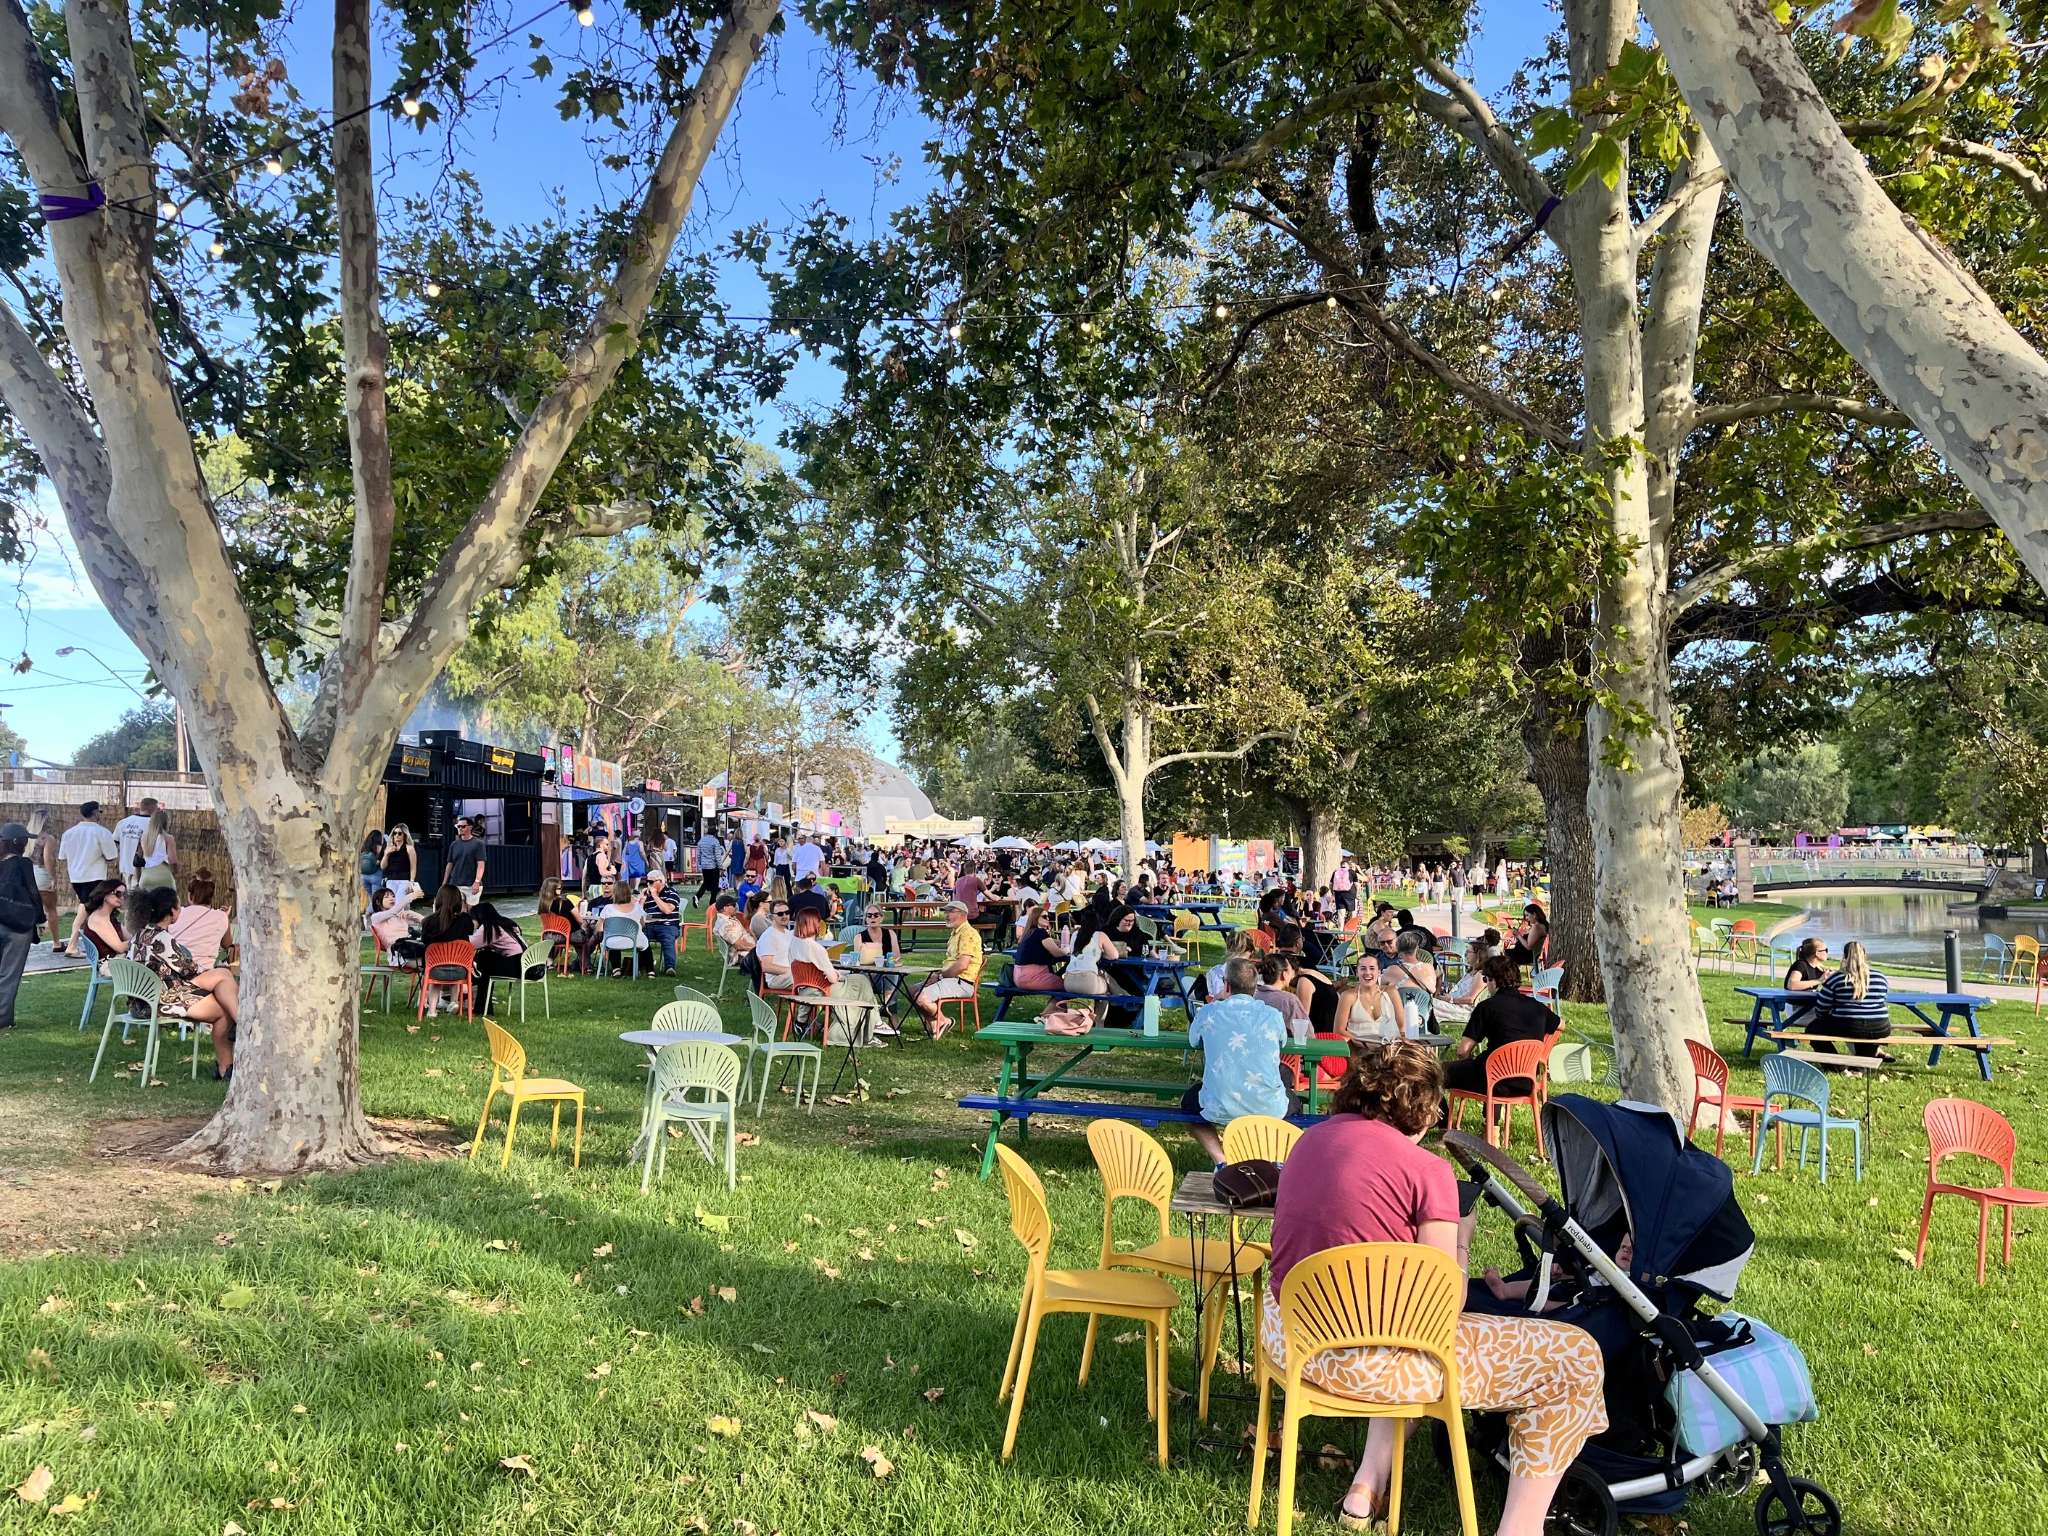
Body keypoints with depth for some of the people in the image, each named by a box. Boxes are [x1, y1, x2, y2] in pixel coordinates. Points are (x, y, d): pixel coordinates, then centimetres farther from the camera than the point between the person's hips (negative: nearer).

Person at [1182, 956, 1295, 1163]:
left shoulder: (1208, 1012, -4)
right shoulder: (1273, 1015, -3)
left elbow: (1193, 1041, 17)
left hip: (1219, 1110, -1)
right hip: (1269, 1109, 1)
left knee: (1189, 1100, 33)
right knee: (1294, 1102, 36)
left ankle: (1220, 1160, 11)